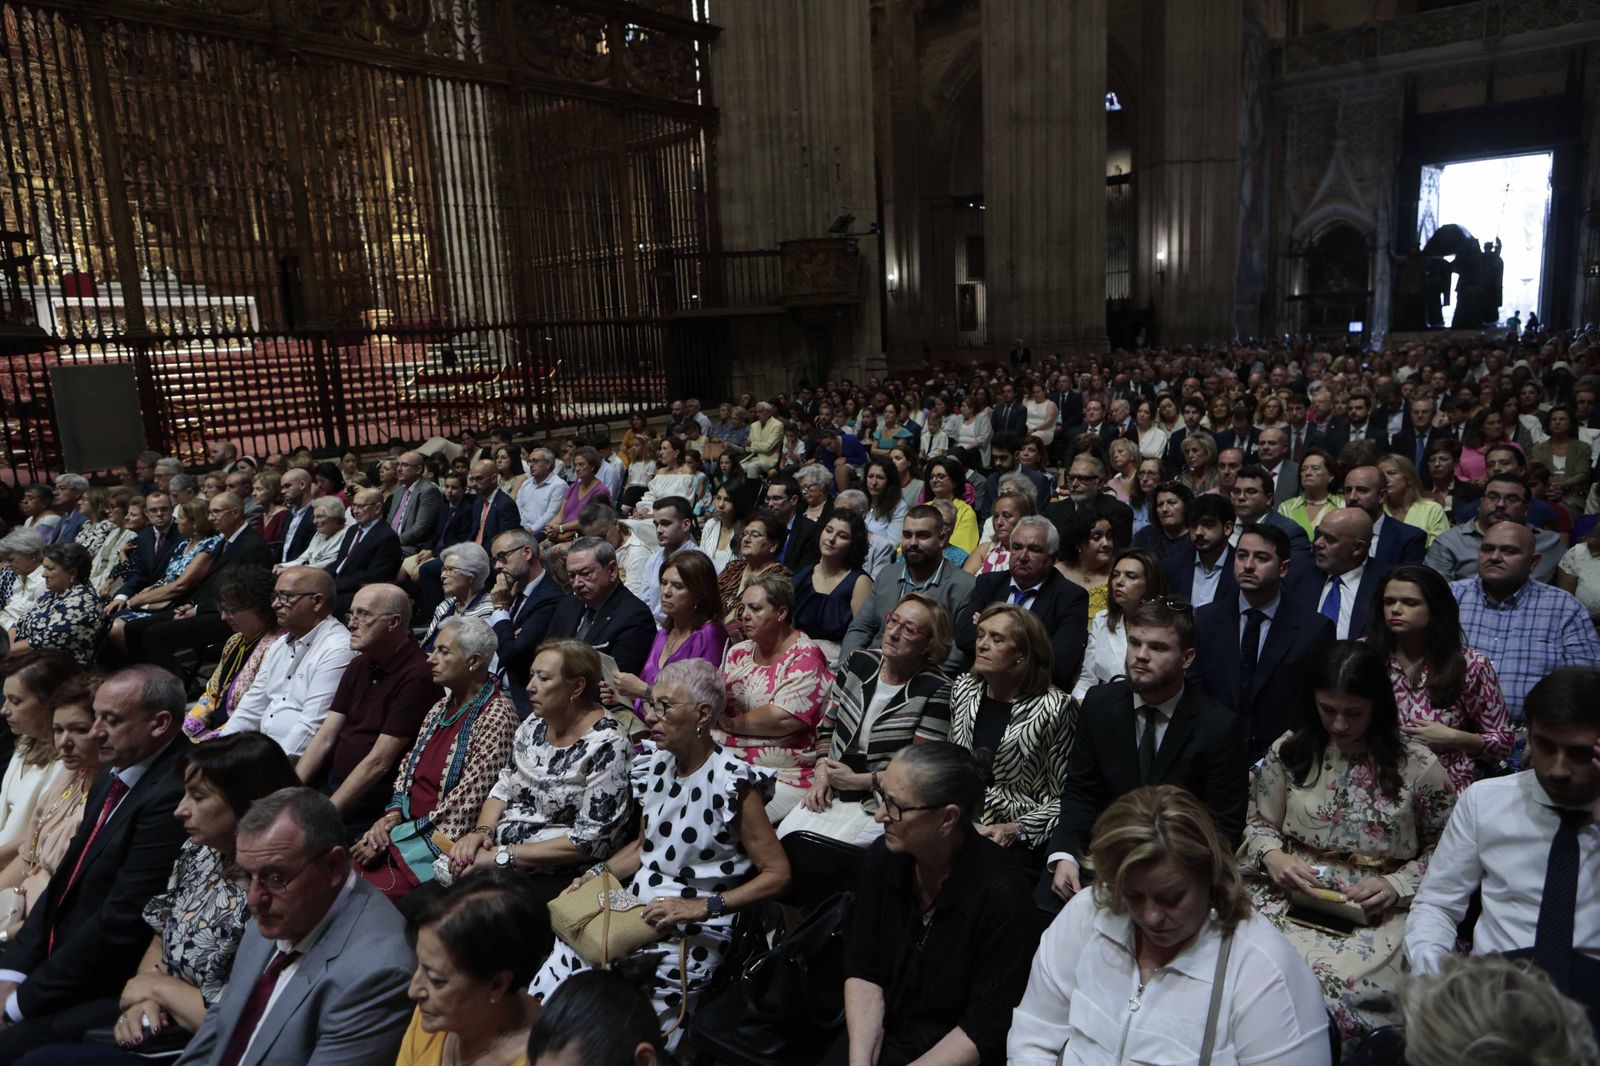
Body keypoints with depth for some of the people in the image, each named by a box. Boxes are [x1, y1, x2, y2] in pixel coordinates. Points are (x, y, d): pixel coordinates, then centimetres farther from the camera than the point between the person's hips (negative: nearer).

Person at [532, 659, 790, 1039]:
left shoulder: (734, 783, -14)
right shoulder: (654, 768, 7)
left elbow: (777, 874, -13)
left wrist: (701, 907, -20)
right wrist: (599, 875, 4)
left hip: (695, 932, -6)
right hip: (636, 907, 6)